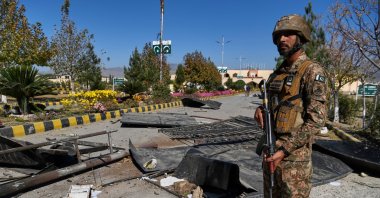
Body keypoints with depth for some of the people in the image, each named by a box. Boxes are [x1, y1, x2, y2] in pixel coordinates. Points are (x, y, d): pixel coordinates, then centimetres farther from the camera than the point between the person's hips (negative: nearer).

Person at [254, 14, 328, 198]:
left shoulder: (312, 71, -12)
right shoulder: (276, 73, 11)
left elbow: (316, 120, -18)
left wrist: (285, 150, -21)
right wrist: (260, 110, -3)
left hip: (294, 153, -7)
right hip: (270, 148, 7)